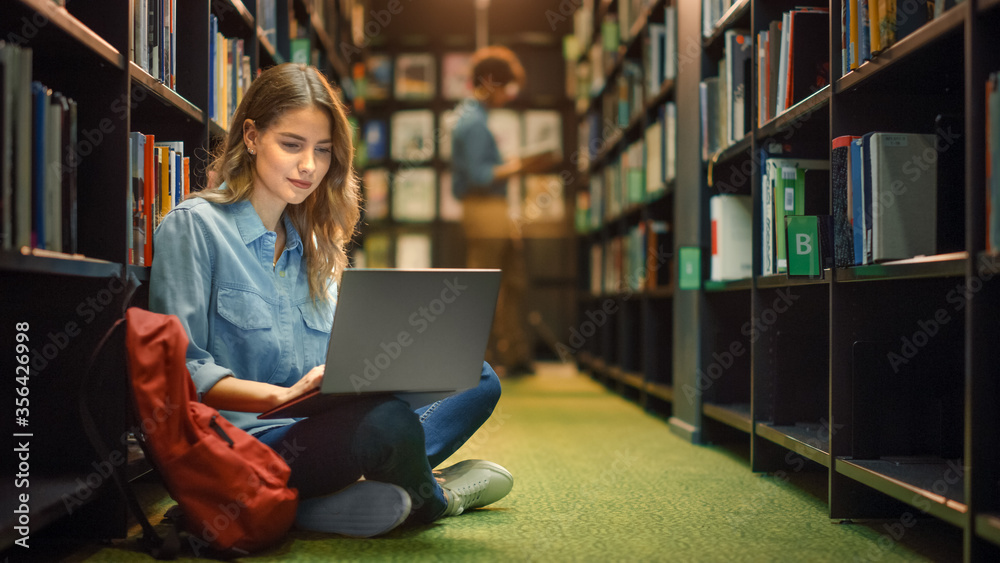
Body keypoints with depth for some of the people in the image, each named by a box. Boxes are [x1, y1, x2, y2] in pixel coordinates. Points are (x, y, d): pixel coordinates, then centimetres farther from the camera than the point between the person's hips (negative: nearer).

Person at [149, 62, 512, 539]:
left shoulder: (311, 243, 20)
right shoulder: (193, 226, -3)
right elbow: (182, 373, -11)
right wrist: (285, 394, -24)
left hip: (314, 428, 8)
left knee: (476, 378, -1)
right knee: (389, 423, -34)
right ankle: (428, 497, 2)